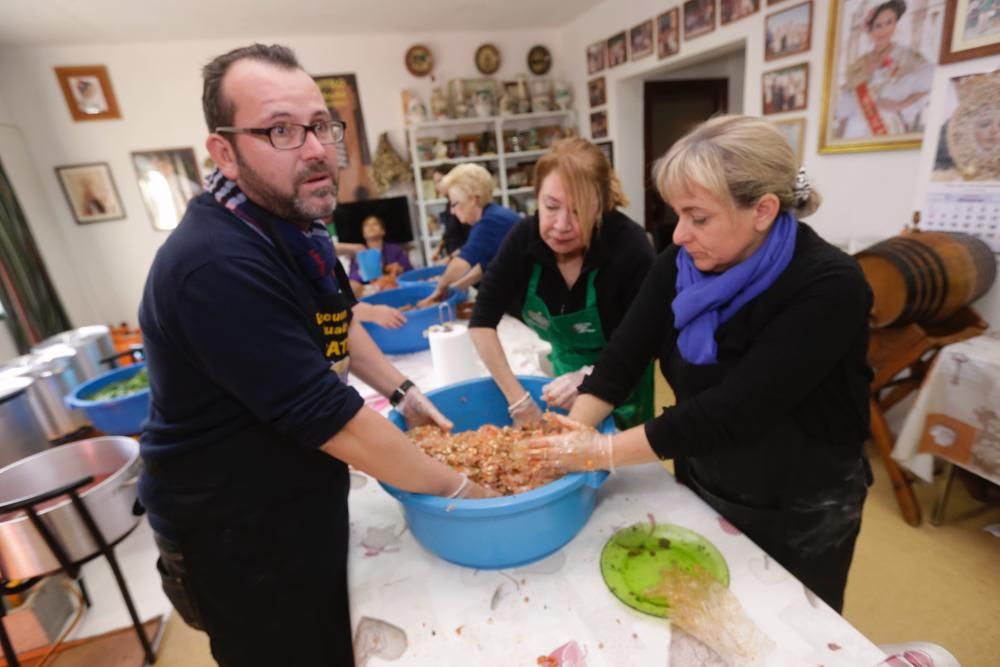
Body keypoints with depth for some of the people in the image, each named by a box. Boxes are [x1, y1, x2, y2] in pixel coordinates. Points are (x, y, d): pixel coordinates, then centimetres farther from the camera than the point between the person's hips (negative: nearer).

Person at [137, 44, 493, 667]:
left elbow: (333, 321, 14)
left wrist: (402, 391, 4)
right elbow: (331, 419, -31)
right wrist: (457, 486, -19)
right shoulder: (219, 265, -31)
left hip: (303, 504, 8)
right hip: (240, 537, -7)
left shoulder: (291, 224, 0)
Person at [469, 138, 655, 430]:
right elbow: (482, 321, -19)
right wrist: (519, 402, -25)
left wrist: (592, 376, -37)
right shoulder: (525, 237, -18)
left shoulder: (629, 245, -26)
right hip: (561, 372, 3)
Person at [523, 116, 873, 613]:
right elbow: (624, 355, -16)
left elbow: (734, 409, -34)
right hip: (701, 489, 5)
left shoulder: (827, 287, -28)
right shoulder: (681, 263, -11)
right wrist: (573, 437, -28)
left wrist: (603, 452, -34)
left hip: (799, 514, -4)